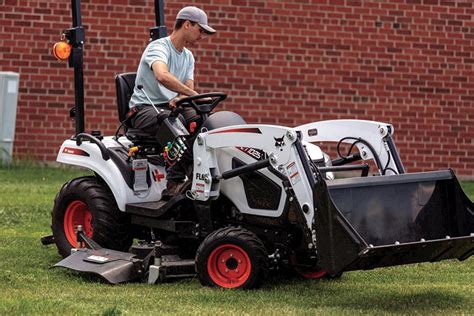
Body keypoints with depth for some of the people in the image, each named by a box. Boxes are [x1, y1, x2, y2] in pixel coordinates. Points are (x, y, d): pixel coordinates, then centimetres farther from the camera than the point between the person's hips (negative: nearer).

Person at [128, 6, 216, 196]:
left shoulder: (188, 57, 16)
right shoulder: (159, 47, -13)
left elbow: (188, 88, 7)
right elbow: (162, 76, -35)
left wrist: (178, 99, -18)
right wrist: (194, 95, -40)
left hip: (170, 108, 7)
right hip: (144, 109, -7)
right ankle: (175, 182, -39)